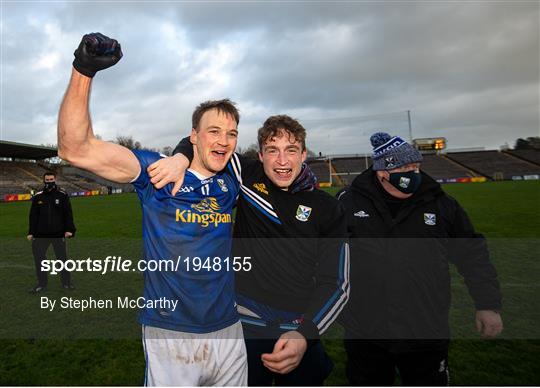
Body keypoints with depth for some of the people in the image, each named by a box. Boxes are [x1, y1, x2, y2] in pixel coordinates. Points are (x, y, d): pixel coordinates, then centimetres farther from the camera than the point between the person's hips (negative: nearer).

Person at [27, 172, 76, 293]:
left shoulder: (62, 195, -3)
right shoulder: (38, 196, 4)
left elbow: (68, 214, -3)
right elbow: (33, 215, 8)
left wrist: (69, 229, -11)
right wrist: (31, 232, 5)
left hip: (58, 234, -2)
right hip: (41, 234, 2)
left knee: (62, 258, 6)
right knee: (39, 258, 7)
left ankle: (66, 283, 20)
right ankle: (42, 284, 22)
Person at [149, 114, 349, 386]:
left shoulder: (327, 209, -4)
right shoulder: (249, 176, -2)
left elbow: (336, 282, -6)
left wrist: (304, 334, -20)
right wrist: (180, 157, -17)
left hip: (302, 333, 1)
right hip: (246, 323, 0)